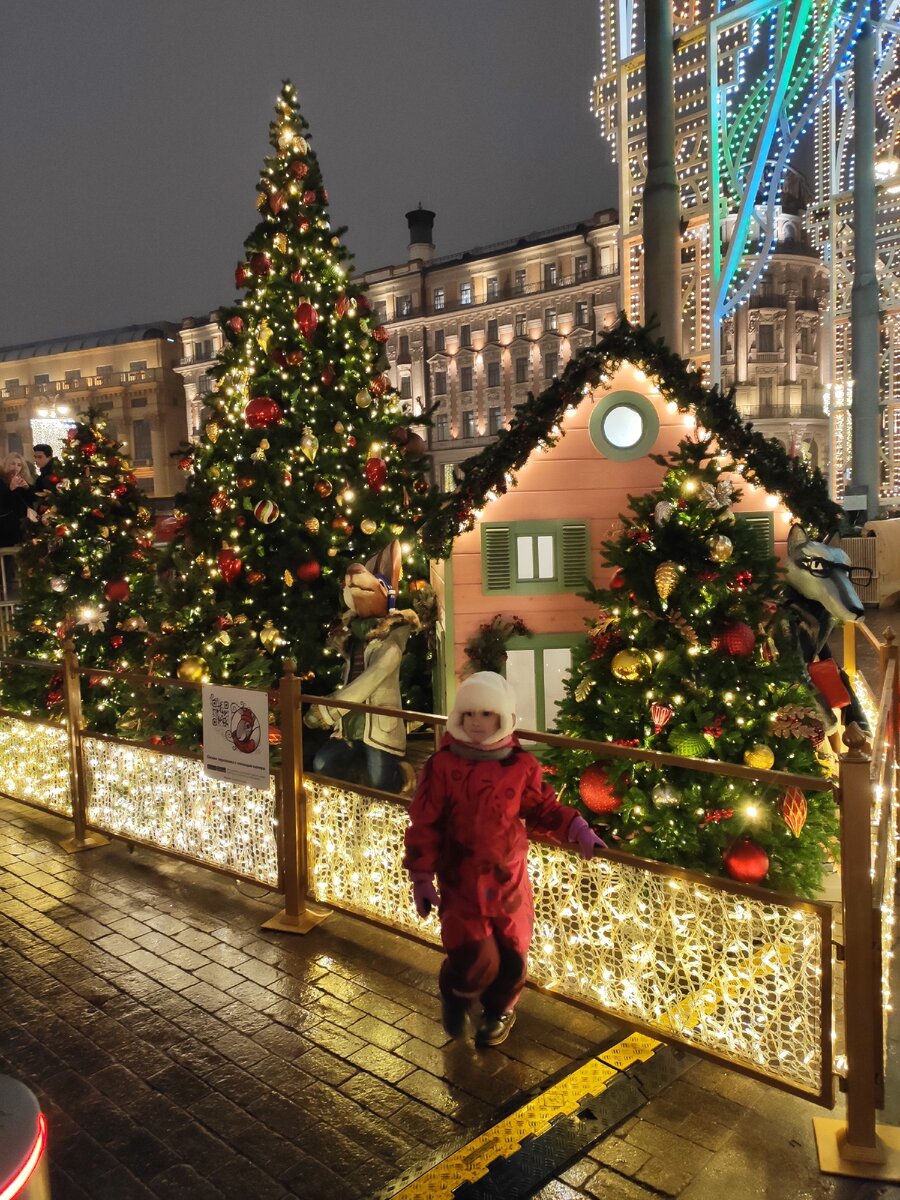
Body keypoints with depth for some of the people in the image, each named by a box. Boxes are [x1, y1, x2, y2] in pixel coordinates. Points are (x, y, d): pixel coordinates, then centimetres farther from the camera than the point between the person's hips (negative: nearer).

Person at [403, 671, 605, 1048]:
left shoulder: (522, 765, -4)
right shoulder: (442, 765, -11)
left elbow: (542, 809, 7)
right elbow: (424, 824, -6)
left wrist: (575, 828, -11)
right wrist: (421, 876, -6)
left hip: (508, 879, 3)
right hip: (460, 881, -2)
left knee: (512, 955, 12)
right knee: (475, 959, -6)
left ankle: (499, 1011, 43)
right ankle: (456, 994, 31)